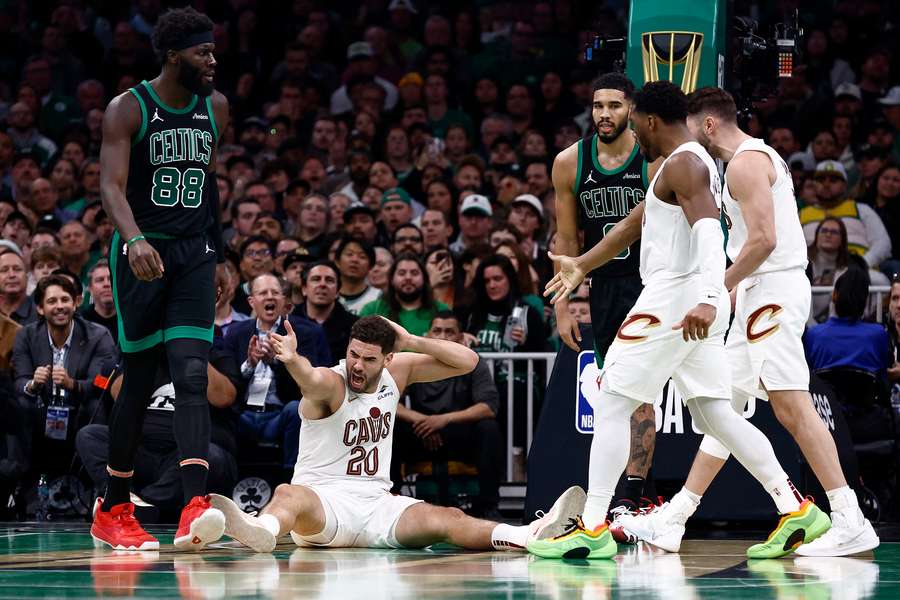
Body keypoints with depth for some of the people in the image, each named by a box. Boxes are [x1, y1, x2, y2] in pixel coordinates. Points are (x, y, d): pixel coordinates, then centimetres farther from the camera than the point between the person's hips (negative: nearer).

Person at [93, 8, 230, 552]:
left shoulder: (216, 108, 9)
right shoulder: (129, 109, -8)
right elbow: (111, 184, -20)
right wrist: (134, 239, -37)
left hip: (194, 252, 3)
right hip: (142, 253, -3)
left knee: (192, 376, -13)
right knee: (139, 382, 2)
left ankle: (196, 508, -27)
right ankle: (113, 511, 19)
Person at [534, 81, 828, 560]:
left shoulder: (683, 165, -11)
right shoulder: (689, 163, 21)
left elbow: (709, 231, -27)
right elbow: (635, 223, 32)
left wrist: (707, 298, -40)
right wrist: (581, 265, 37)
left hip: (674, 301, -10)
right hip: (697, 306, 10)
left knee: (610, 407, -6)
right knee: (715, 415, 10)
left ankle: (592, 529, -8)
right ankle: (796, 511, 4)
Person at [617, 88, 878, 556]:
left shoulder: (745, 163, -12)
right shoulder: (763, 157, 21)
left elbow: (764, 239, -21)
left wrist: (720, 288, -12)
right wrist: (734, 289, 19)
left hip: (772, 292, -11)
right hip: (763, 296, 11)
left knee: (791, 406, -14)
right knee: (724, 406, 12)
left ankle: (850, 522, -16)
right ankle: (674, 519, 16)